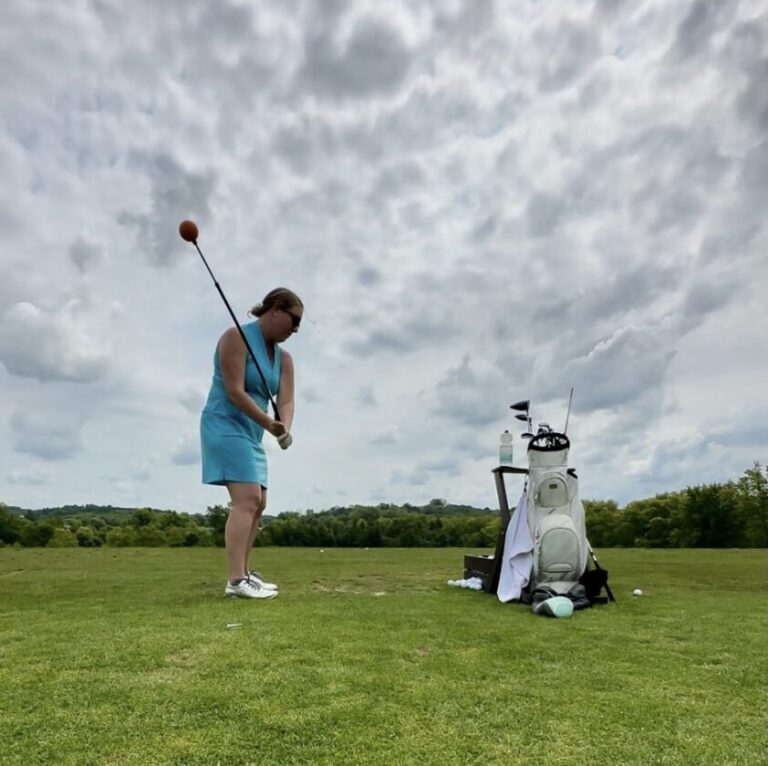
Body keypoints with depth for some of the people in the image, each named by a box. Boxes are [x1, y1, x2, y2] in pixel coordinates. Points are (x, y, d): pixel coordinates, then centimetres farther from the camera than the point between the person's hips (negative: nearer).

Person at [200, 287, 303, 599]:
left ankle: (244, 573, 19)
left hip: (251, 434, 9)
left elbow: (286, 401, -1)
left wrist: (284, 429, -22)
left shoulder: (284, 358, 9)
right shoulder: (236, 337, -13)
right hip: (226, 426, -9)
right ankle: (236, 580, -19)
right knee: (247, 499, -19)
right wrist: (269, 423, -25)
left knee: (258, 503, 9)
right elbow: (235, 391, -20)